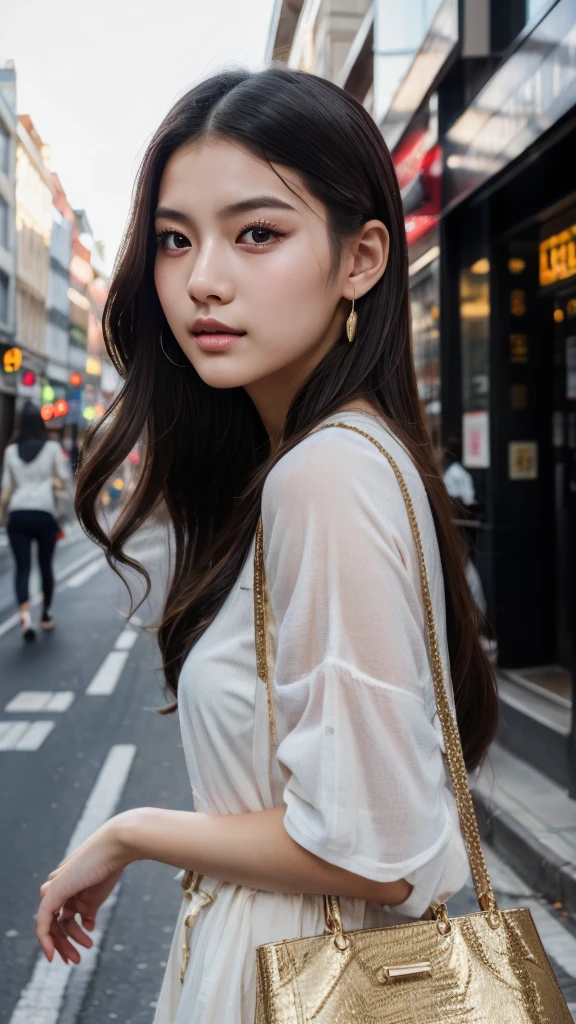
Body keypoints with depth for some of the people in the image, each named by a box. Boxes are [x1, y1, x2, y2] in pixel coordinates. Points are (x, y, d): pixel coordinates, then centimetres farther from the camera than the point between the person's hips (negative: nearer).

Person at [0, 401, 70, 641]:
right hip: (44, 513, -1)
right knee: (46, 565, 15)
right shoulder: (53, 448, 3)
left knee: (22, 567, 0)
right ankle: (46, 615, 26)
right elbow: (65, 481, -2)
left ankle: (25, 613, -23)